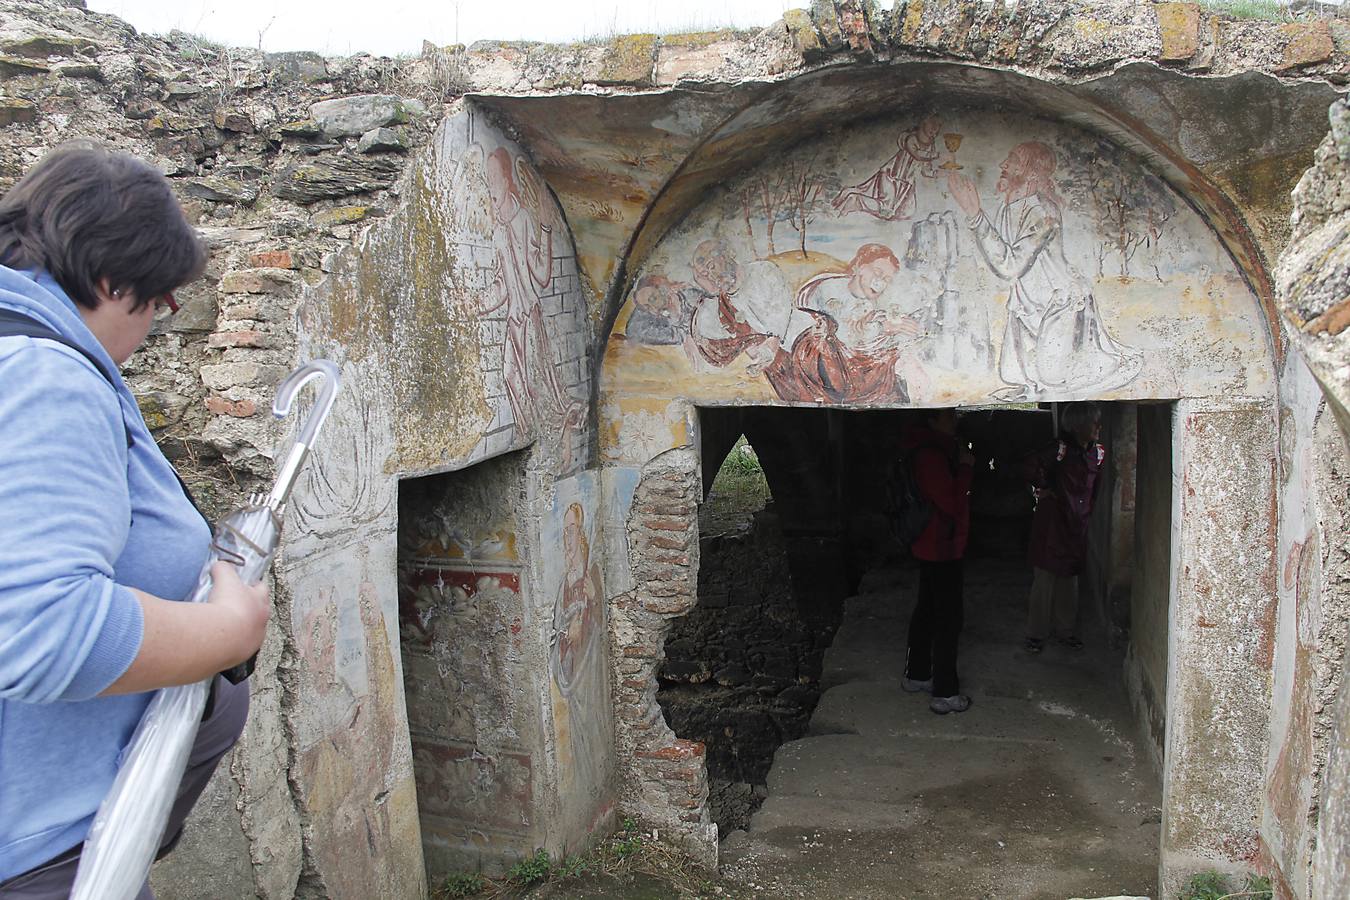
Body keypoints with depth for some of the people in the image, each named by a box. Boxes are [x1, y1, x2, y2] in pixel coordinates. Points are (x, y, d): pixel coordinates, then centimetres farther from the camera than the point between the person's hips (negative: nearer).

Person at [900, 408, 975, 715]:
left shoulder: (936, 450, 13)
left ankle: (916, 675, 31)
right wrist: (966, 468, -17)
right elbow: (952, 503, -23)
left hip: (930, 547, 11)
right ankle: (945, 694, 0)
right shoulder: (932, 456, -22)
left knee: (927, 609, 19)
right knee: (950, 618, -5)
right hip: (942, 548, -11)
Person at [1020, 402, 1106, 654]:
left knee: (1069, 579, 15)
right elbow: (1033, 465, -31)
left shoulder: (1098, 453, 3)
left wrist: (1086, 508, 10)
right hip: (1052, 522, -6)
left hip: (1077, 525, 6)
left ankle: (1066, 630, 27)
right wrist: (1043, 489, -18)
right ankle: (1036, 633, 13)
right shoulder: (1061, 450, -17)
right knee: (1044, 579, 2)